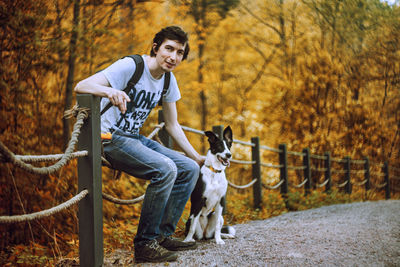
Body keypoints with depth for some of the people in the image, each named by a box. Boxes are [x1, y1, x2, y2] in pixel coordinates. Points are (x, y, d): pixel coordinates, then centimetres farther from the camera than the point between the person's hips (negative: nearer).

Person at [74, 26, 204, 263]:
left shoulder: (168, 80, 6)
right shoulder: (130, 66, -17)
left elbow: (173, 125, 16)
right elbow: (81, 86, -27)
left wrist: (196, 157, 13)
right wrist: (110, 91, -47)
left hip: (136, 139, 8)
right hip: (111, 139, -8)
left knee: (190, 169, 0)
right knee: (165, 169, -28)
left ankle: (164, 234, 5)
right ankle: (145, 244, -20)